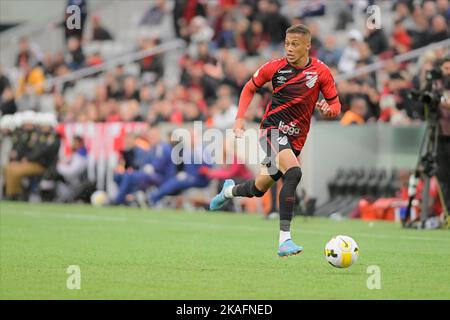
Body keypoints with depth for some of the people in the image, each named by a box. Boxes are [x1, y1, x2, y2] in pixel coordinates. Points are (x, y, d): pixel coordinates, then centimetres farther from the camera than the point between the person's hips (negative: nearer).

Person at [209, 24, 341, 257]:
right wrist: (239, 118, 2)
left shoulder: (321, 72, -3)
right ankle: (284, 240, -30)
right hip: (272, 128, -3)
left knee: (259, 189, 12)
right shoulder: (274, 67, -4)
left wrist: (329, 109, -20)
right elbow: (250, 88, 13)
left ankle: (230, 191, 49)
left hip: (295, 139, 3)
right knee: (293, 173, -30)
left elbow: (336, 105, 4)